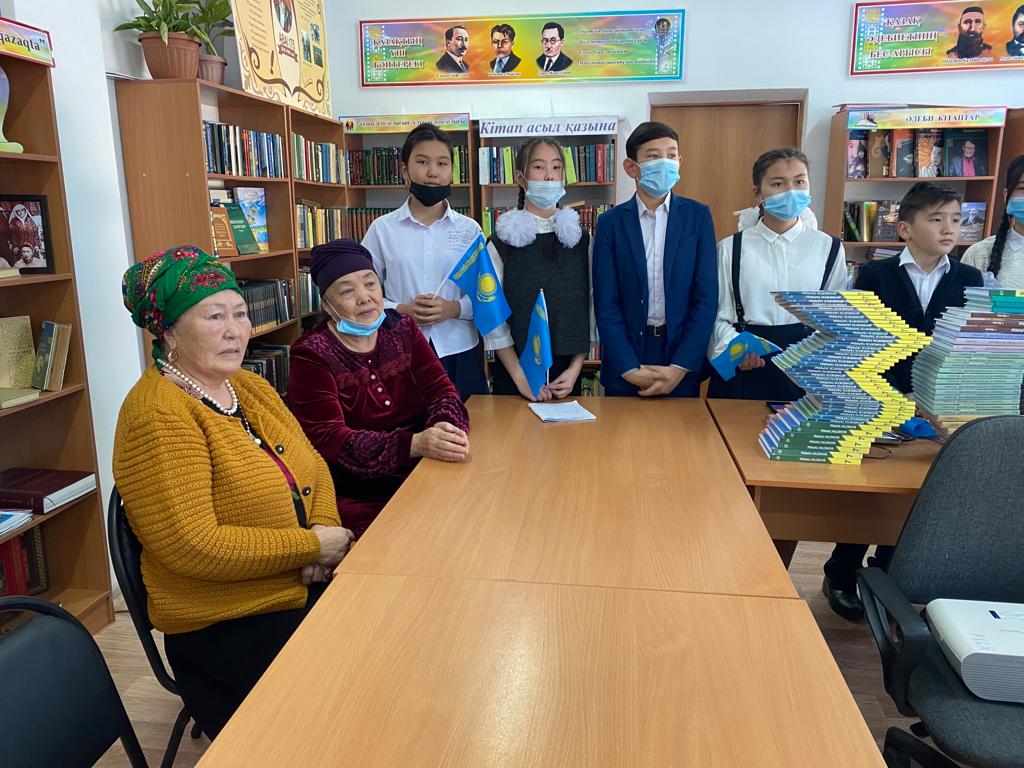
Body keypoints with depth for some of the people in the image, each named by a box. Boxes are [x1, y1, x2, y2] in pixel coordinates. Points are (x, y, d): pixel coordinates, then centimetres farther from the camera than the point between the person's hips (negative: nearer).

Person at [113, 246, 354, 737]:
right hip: (227, 628, -7)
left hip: (304, 586, 8)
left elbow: (311, 465, 12)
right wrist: (313, 545, -17)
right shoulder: (157, 415, -18)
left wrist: (326, 524, -9)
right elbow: (191, 546, -23)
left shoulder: (248, 386, 8)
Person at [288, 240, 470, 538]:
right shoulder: (311, 355, -7)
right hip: (356, 495, -5)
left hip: (422, 473, 5)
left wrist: (448, 428, -23)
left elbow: (441, 390, 2)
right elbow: (328, 440, -17)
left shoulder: (401, 330, 8)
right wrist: (415, 444, -31)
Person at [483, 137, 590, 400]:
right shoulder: (501, 242, -4)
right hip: (515, 367, -2)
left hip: (567, 371, 2)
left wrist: (575, 369, -5)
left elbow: (589, 307, 3)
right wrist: (520, 376, -11)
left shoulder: (580, 239, 3)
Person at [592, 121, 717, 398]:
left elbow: (707, 296, -4)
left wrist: (680, 367, -11)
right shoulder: (611, 222, -2)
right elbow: (606, 303, -5)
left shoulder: (698, 216, 0)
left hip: (682, 356, 1)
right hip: (625, 353, 0)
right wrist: (630, 369, -12)